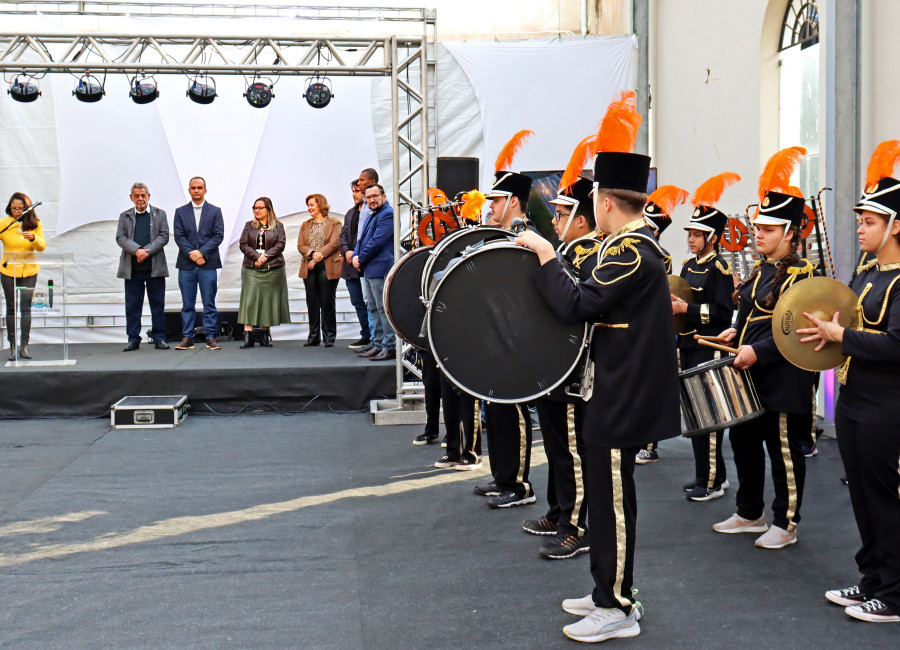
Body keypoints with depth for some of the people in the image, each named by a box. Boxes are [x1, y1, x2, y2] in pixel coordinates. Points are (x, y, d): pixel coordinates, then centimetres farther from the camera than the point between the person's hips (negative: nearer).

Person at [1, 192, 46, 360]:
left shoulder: (35, 224, 1)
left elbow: (42, 246, -9)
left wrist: (33, 238, -29)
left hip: (29, 271, 0)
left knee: (26, 307, -3)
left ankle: (24, 346, 1)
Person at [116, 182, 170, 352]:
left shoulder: (159, 214, 10)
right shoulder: (125, 216, 13)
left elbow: (164, 236, 0)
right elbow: (120, 237, 2)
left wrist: (147, 252, -13)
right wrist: (137, 250, -15)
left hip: (155, 267, -1)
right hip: (132, 268, 1)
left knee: (157, 304, 1)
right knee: (132, 305, 3)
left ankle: (159, 338, 7)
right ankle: (133, 339, 8)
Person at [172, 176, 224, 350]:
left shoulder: (215, 211, 8)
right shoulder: (180, 212, 11)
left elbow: (218, 235, -1)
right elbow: (179, 236, 2)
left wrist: (202, 252, -13)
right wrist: (192, 254, -11)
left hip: (208, 264, -1)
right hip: (186, 264, 1)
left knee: (209, 303, 0)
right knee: (187, 304, 4)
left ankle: (211, 337, 3)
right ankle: (187, 338, 7)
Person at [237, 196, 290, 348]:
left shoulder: (278, 226, 8)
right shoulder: (249, 226, 13)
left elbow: (281, 244, -2)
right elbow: (243, 245, 3)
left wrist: (266, 256, -14)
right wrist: (257, 257, -12)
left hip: (273, 269, -1)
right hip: (251, 269, 1)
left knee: (268, 300, 1)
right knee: (249, 300, -8)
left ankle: (265, 335, 9)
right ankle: (248, 336, -11)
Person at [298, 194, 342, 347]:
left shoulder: (334, 223, 4)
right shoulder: (305, 225, 18)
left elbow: (334, 243, -8)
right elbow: (300, 245, 9)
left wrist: (317, 258, -13)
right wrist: (312, 253, -12)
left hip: (327, 267, -4)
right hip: (309, 268, 5)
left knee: (327, 302, -4)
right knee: (312, 302, 5)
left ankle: (329, 337, 2)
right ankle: (313, 336, 11)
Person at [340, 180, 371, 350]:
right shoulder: (350, 213, 19)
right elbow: (344, 235, 18)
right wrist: (347, 251, 0)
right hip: (351, 265, 8)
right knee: (358, 302, 10)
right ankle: (366, 336, 18)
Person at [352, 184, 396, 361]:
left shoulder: (387, 214, -11)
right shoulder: (371, 216, 21)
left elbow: (377, 241, -18)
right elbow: (362, 239, 22)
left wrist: (361, 259, -10)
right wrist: (356, 257, 2)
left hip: (380, 269, -11)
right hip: (369, 270, 11)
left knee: (384, 309, -9)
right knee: (373, 309, 14)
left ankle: (390, 347, -6)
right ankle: (378, 345, 20)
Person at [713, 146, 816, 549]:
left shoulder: (800, 275, -14)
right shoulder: (760, 270, 12)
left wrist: (758, 351, -26)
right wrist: (737, 333, 7)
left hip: (782, 380, -9)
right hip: (751, 377, 9)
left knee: (784, 450, 2)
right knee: (743, 441, 16)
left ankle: (785, 524, 14)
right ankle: (749, 514, 30)